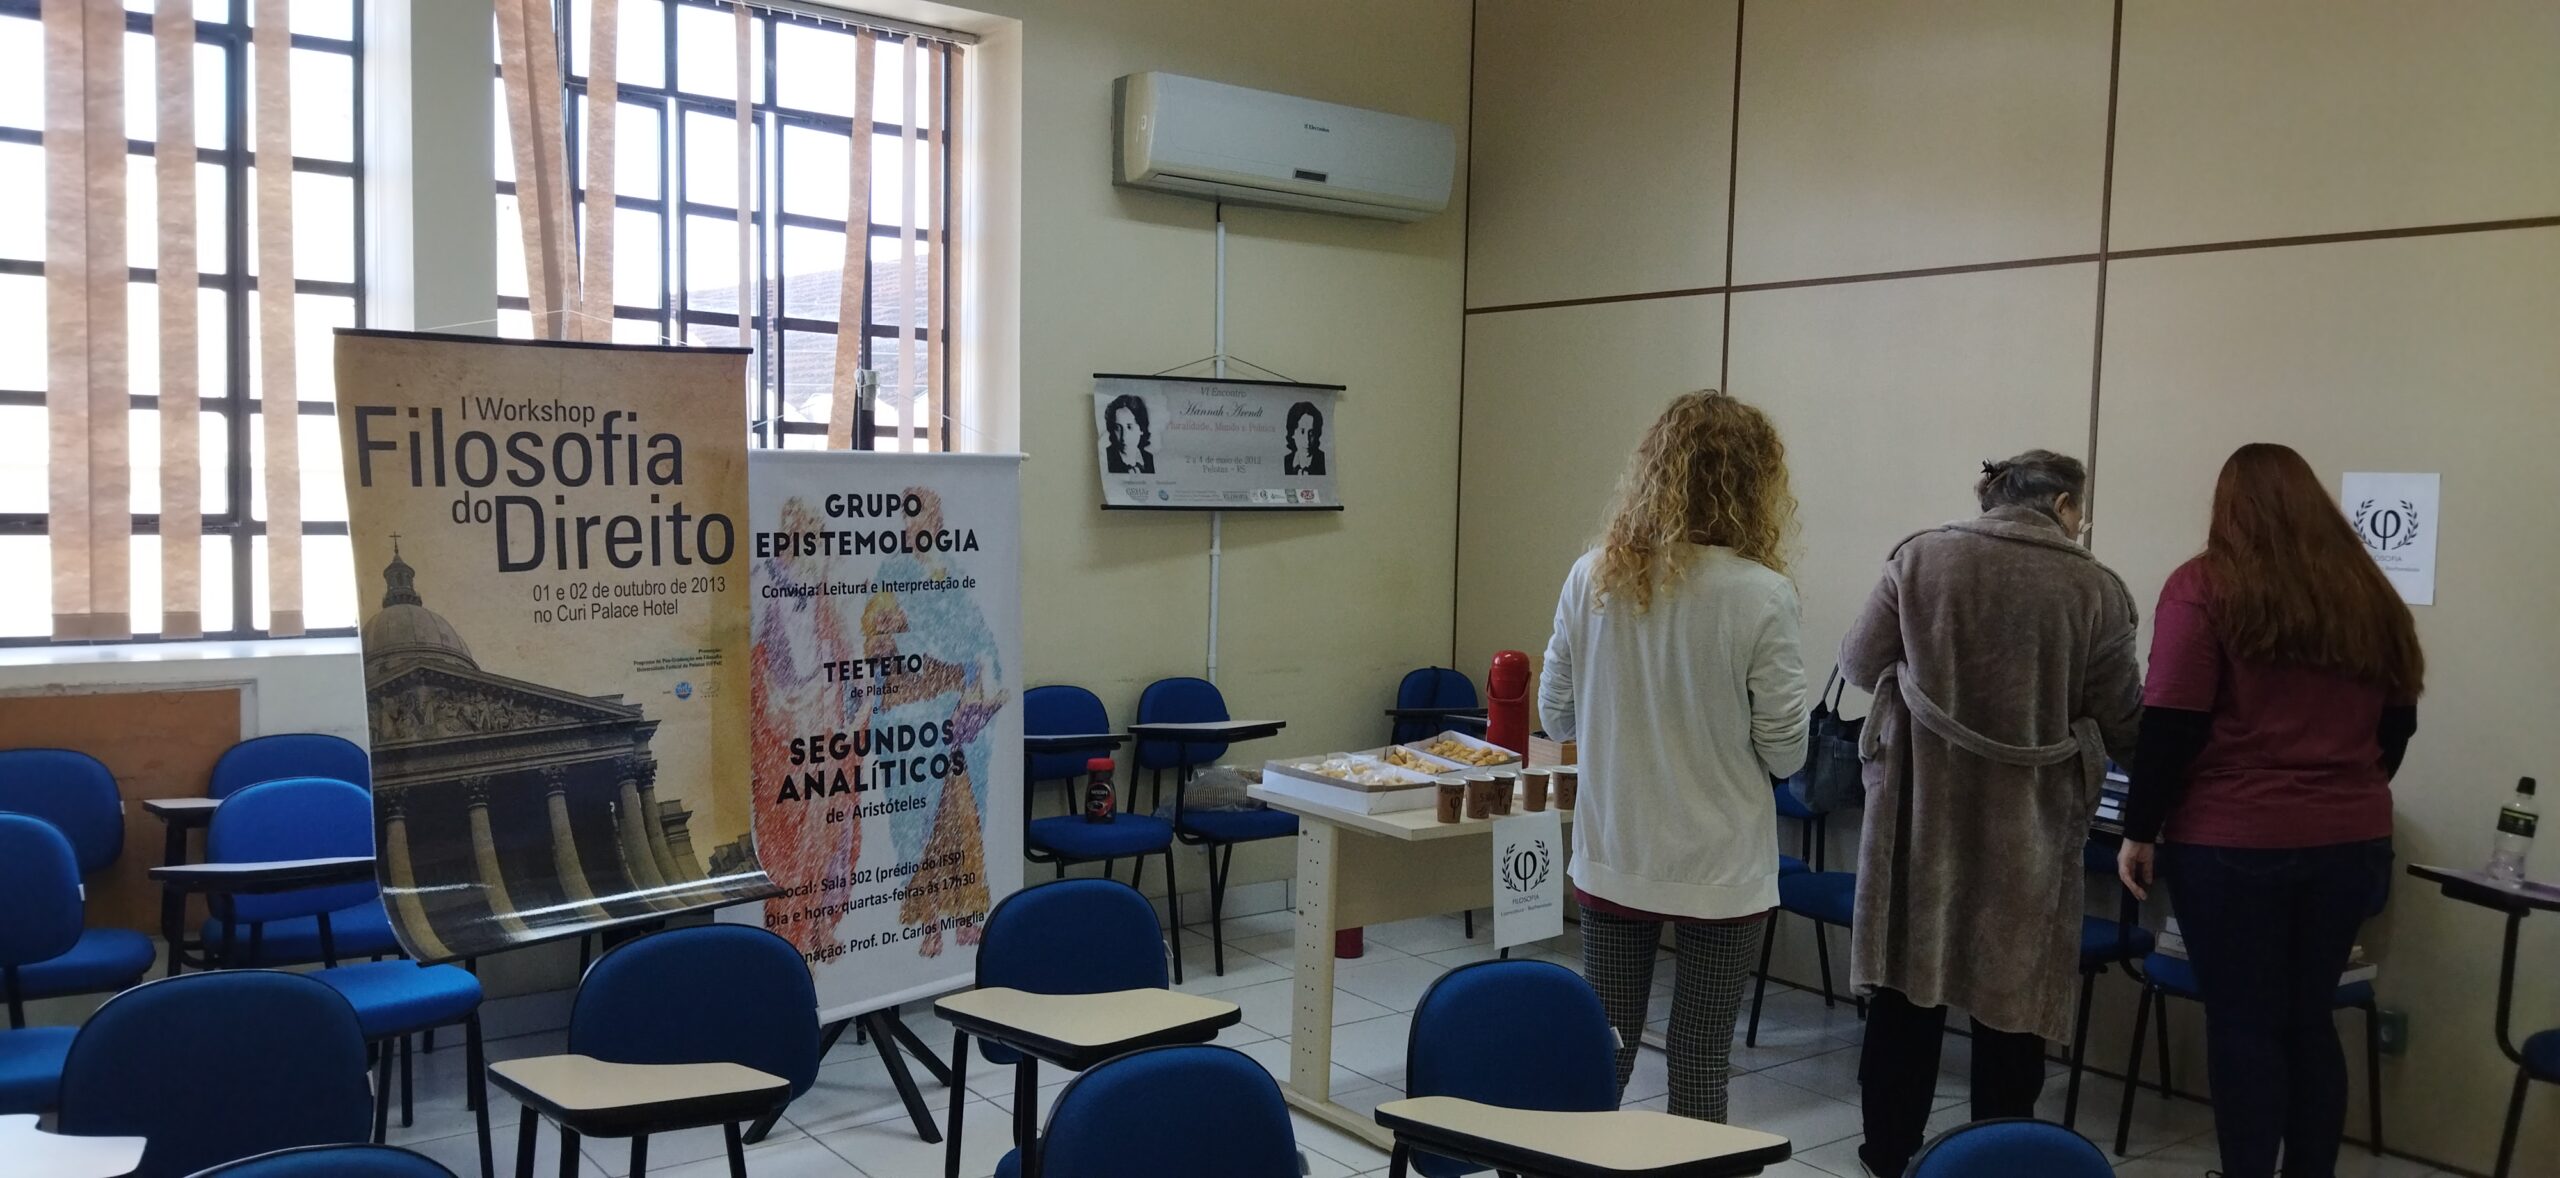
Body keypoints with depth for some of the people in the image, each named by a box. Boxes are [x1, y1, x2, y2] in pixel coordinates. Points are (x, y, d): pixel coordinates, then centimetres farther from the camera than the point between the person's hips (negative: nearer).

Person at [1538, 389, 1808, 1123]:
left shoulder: (1593, 578, -5)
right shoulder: (1759, 595, -16)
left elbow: (1556, 716, 4)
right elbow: (1783, 749, -10)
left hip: (1612, 858, 4)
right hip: (1720, 866, -3)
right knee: (1699, 1062, 9)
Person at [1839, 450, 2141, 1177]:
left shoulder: (1920, 558, -3)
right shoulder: (2097, 591, -5)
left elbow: (1860, 666, 3)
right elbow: (2123, 727, 0)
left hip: (1921, 806, 1)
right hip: (2029, 824, -1)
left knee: (1907, 980, 13)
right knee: (2011, 997, 10)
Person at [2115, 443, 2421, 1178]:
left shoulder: (2205, 587, -7)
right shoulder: (2368, 595, 7)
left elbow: (2172, 723, -12)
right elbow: (2397, 725, 14)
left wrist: (2140, 830, -5)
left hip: (2233, 842, -4)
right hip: (2351, 841, 5)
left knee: (2243, 1024, 3)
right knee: (2310, 1021, 13)